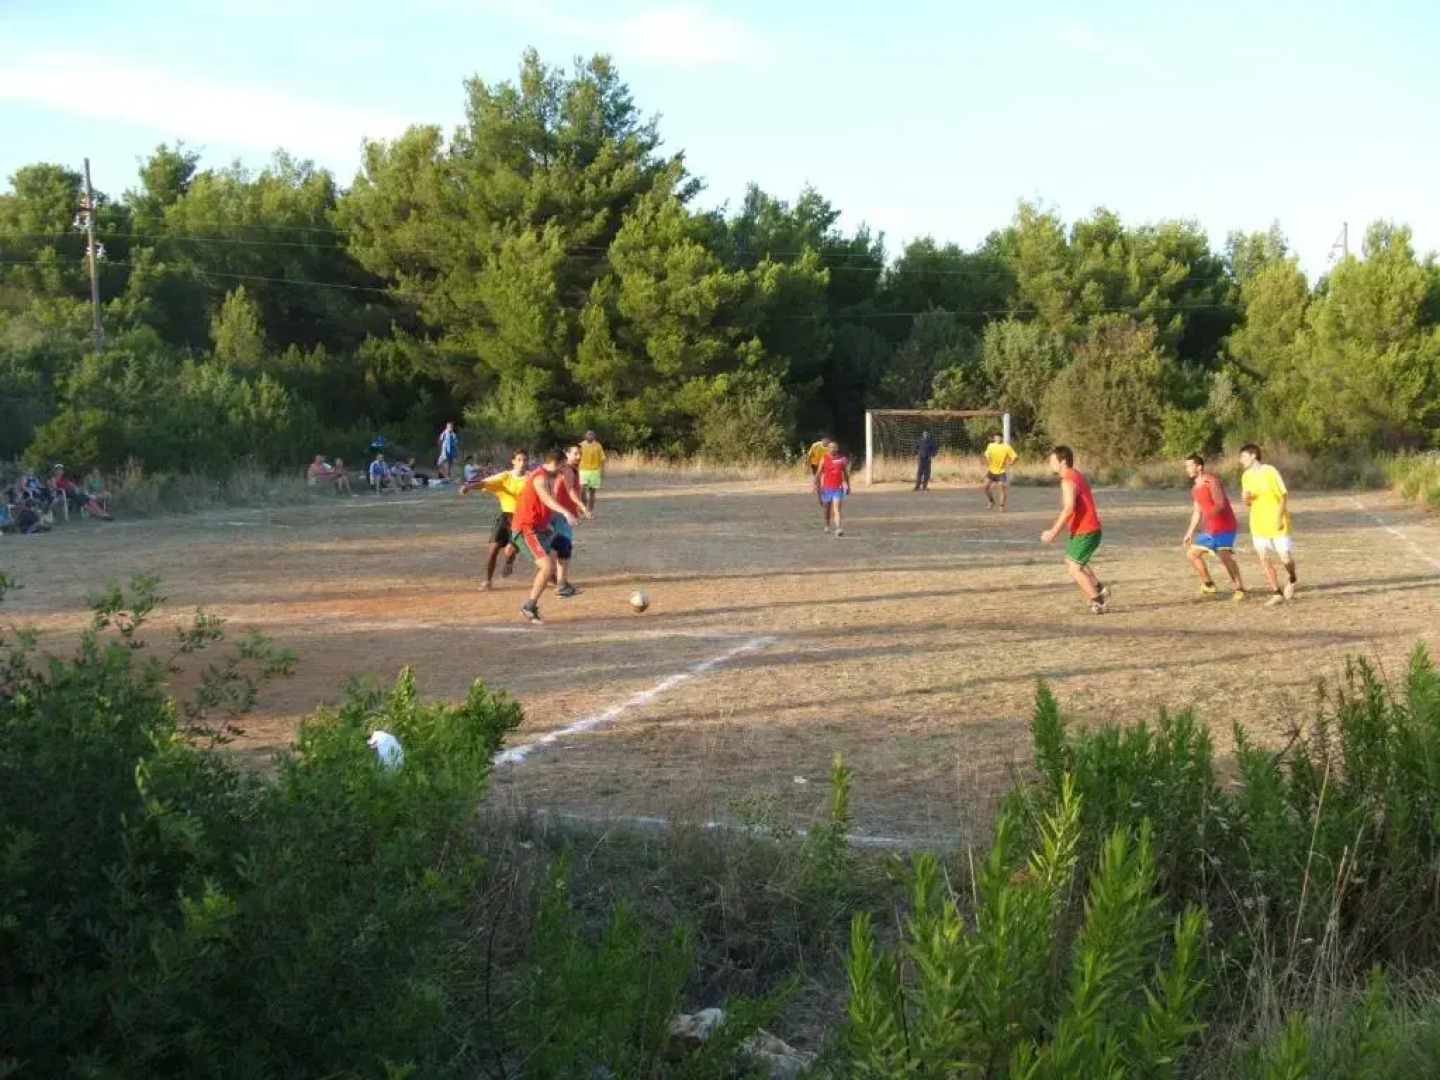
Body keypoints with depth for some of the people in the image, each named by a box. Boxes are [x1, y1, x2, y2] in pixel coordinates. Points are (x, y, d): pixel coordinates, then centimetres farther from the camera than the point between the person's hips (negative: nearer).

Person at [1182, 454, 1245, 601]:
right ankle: (1208, 584, 17)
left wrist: (1207, 518, -39)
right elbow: (1198, 511, 21)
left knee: (1225, 556, -22)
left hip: (1224, 527, -9)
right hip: (1209, 529, 9)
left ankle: (1240, 589, -15)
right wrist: (1190, 532, 18)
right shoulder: (1195, 488, 12)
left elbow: (1220, 503, -25)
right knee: (1192, 553, 8)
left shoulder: (1212, 481, -14)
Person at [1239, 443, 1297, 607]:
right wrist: (1246, 498, -10)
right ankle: (1277, 593, 5)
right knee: (1264, 558, -4)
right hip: (1259, 525, 5)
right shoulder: (1246, 476, 6)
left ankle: (1292, 580, 26)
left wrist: (1279, 518, -19)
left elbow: (1284, 496, -11)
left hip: (1277, 524, -5)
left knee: (1286, 558, -5)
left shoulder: (1270, 471, -12)